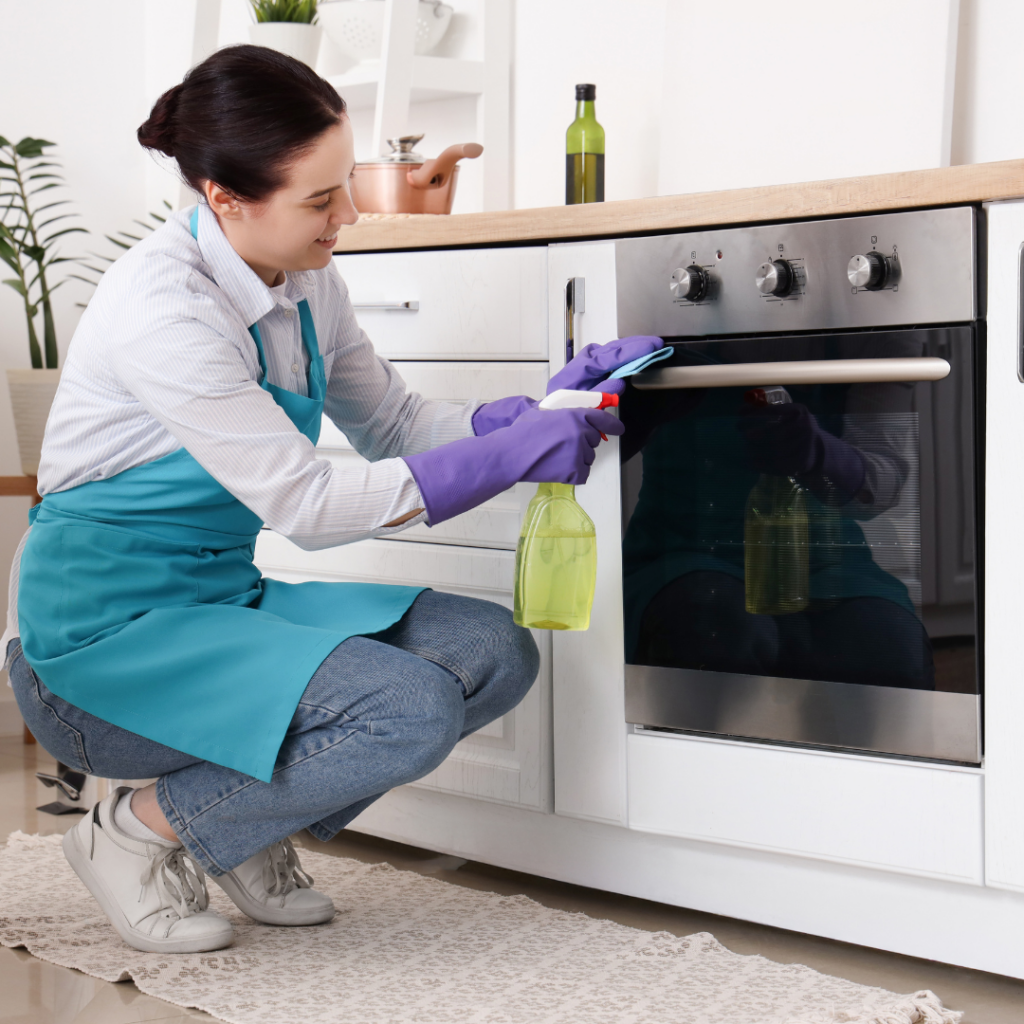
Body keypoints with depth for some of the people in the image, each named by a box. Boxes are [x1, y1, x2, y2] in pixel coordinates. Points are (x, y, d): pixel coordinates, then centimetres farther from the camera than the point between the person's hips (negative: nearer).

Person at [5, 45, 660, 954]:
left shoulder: (306, 282, 2)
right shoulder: (163, 304, -24)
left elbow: (394, 425, 11)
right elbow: (303, 503, -24)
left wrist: (548, 409, -5)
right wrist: (513, 455, -24)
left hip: (230, 597, 8)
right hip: (107, 637, -8)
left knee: (495, 652, -7)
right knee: (414, 711, -26)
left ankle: (248, 828, 8)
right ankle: (141, 827, -4)